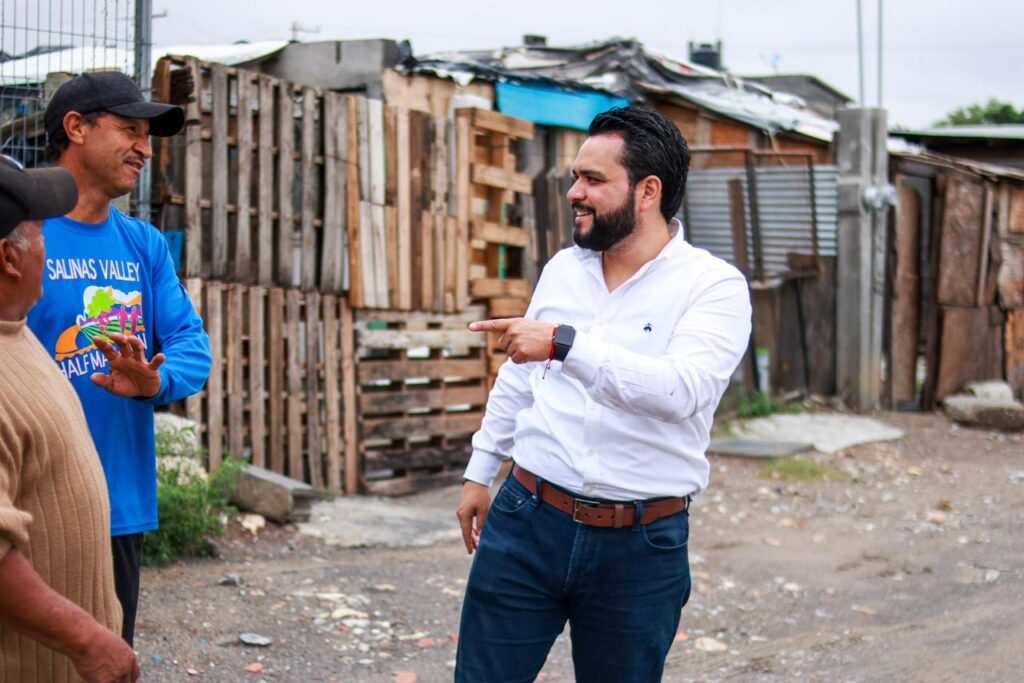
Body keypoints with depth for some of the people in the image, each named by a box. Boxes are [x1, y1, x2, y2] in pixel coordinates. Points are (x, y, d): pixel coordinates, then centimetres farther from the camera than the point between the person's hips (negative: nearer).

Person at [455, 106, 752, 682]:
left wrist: (563, 343, -32)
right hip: (527, 523, 4)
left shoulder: (715, 286, -9)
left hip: (639, 548, -4)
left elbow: (681, 389, -27)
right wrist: (480, 473, 23)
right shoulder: (563, 269, 9)